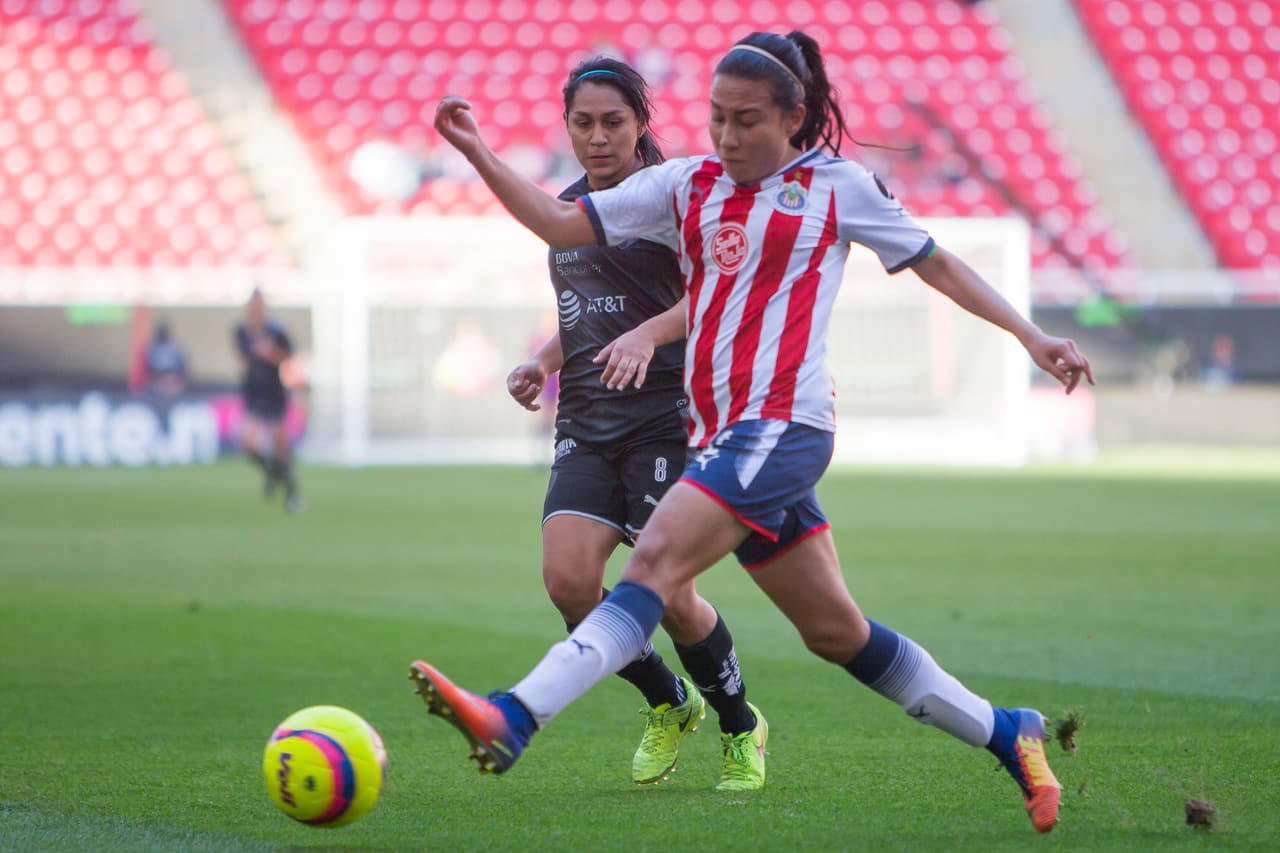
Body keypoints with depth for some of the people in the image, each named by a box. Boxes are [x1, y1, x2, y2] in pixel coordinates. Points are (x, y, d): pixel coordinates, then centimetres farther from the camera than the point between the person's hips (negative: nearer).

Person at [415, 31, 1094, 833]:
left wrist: (1031, 335, 10)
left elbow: (936, 262, 12)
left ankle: (513, 721, -37)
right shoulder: (688, 183, 14)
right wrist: (480, 153, 1)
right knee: (835, 632, 12)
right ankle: (1008, 734, 25)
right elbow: (560, 225, 13)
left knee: (655, 563, -23)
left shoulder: (836, 185, 2)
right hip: (722, 436, 7)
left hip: (782, 427, -7)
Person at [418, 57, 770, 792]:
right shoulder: (569, 210, 17)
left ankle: (742, 730, 16)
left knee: (668, 595, -12)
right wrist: (542, 364, 10)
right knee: (568, 579, -14)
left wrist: (648, 332, -32)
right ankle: (670, 705, 11)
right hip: (587, 425, 6)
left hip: (665, 414, -6)